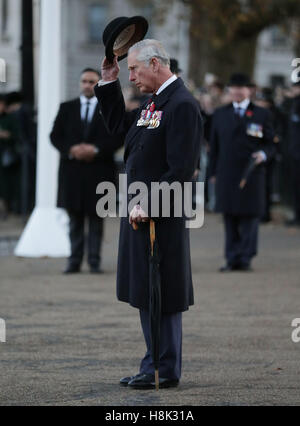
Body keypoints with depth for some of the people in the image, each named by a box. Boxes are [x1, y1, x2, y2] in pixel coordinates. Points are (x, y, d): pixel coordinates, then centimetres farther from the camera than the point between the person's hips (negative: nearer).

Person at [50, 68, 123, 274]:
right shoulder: (67, 108, 10)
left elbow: (118, 137, -1)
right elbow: (55, 136, 7)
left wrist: (96, 149, -14)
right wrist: (71, 149, -11)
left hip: (98, 170, -2)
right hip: (72, 170, 2)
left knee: (96, 218, 2)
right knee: (75, 218, 5)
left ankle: (95, 261, 6)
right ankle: (75, 261, 8)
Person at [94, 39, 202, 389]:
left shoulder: (183, 106, -16)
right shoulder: (154, 102, 14)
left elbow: (181, 170, -21)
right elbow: (118, 125, 27)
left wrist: (147, 205, -22)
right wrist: (109, 83, 18)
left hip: (161, 217, -10)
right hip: (140, 212, 10)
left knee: (161, 295, -3)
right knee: (146, 294, 15)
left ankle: (166, 370, 5)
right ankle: (156, 365, 22)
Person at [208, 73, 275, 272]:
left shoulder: (261, 115, 7)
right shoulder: (220, 114, 13)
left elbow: (271, 143, 8)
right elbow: (214, 145, 14)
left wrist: (263, 154, -14)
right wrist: (213, 172, 9)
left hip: (251, 173, -2)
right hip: (227, 174, 2)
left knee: (250, 217, -2)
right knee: (230, 218, 2)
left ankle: (246, 258, 4)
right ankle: (232, 259, 6)